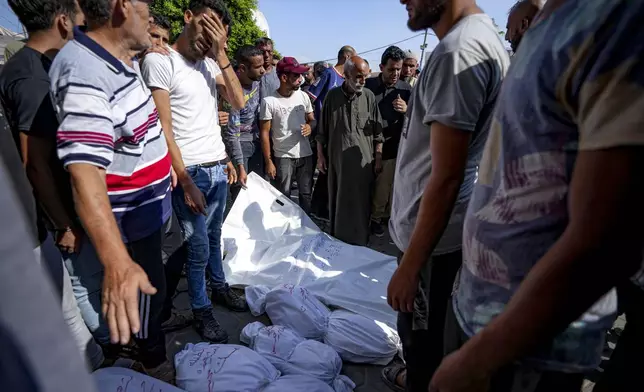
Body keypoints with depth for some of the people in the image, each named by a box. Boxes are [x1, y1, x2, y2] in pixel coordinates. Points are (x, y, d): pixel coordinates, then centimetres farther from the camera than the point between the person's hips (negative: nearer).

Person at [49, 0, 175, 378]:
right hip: (129, 222, -9)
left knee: (155, 284, 28)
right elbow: (84, 173, -40)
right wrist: (117, 262, -48)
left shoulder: (120, 60, 2)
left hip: (146, 209, 9)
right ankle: (157, 367, 37)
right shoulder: (85, 75, -30)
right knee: (147, 295, 12)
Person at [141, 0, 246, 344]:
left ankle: (219, 288, 35)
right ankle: (201, 310, 20)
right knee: (199, 247, 3)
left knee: (214, 236, 19)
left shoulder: (209, 63, 11)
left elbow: (238, 103, 2)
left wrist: (220, 55, -5)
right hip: (192, 173, -6)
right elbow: (163, 129, -14)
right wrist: (185, 182, -17)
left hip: (218, 168, 6)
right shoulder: (160, 61, -10)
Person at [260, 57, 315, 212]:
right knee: (283, 196, 3)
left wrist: (310, 127, -9)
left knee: (306, 194, 13)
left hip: (306, 154, 4)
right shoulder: (269, 101, -11)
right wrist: (268, 161, -9)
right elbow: (264, 133, -7)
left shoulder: (303, 96, 3)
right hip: (283, 157, -4)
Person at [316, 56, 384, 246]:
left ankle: (359, 241, 18)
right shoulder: (332, 96, 1)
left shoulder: (369, 97, 0)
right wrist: (320, 156, 4)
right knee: (337, 201, 11)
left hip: (363, 160, -1)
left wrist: (378, 158, 0)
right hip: (337, 159, 1)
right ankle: (337, 238, 28)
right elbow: (322, 131, 6)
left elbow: (378, 132, 4)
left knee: (360, 203, 4)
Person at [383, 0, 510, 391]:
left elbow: (446, 177, -24)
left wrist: (409, 266, -18)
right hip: (434, 222, 10)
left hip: (432, 232, -10)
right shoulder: (484, 32, 10)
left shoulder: (457, 51, -22)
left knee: (422, 334, 10)